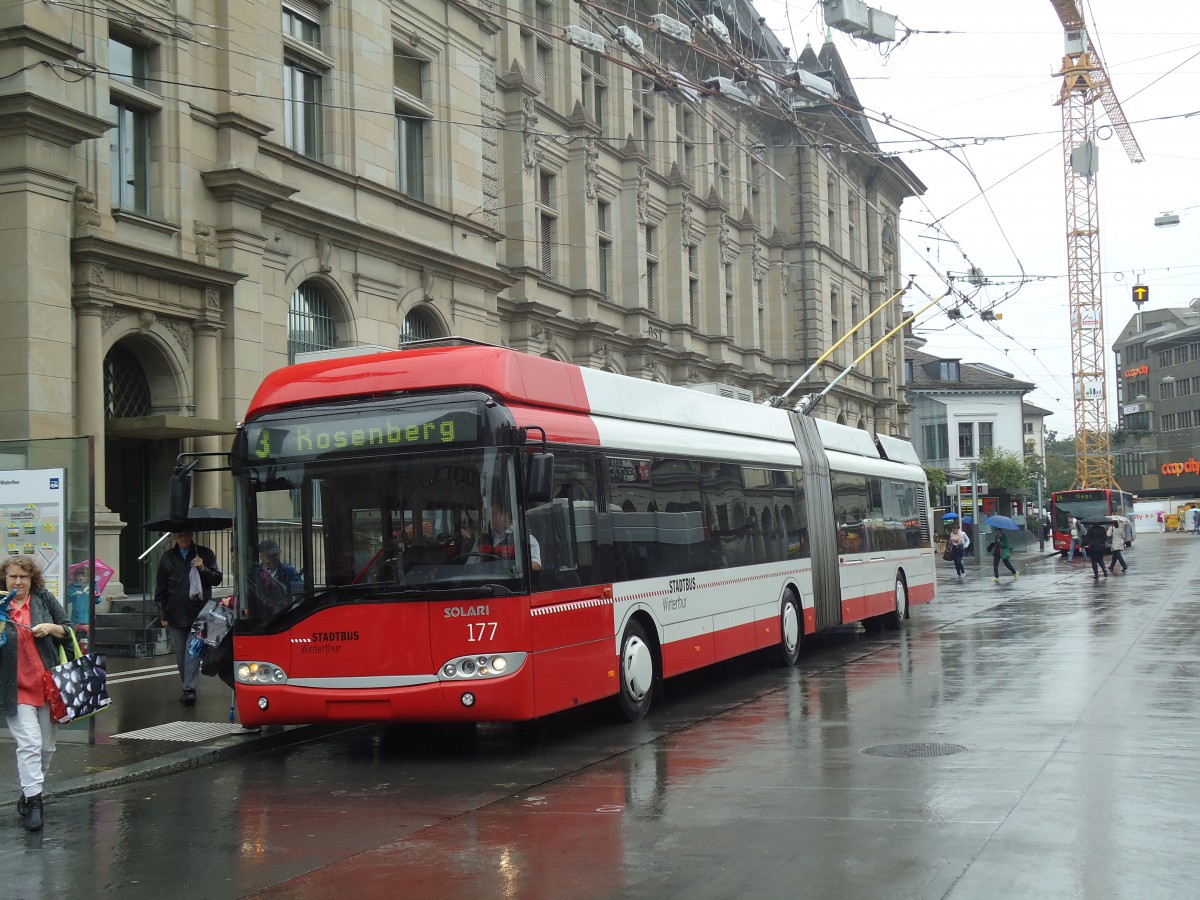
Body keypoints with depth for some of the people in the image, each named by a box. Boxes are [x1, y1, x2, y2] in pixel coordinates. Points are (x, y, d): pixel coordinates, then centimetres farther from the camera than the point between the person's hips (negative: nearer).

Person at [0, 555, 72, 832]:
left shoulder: (45, 599, 4)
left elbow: (68, 630, 9)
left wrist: (51, 628, -10)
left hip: (48, 684, 3)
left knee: (46, 746, 10)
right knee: (29, 744, -13)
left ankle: (29, 792, 27)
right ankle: (33, 803, -10)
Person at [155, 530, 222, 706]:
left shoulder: (204, 554, 5)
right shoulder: (167, 558, 9)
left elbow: (217, 579, 8)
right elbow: (160, 589, 12)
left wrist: (203, 569, -11)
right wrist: (162, 614, 7)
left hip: (198, 613, -3)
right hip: (176, 615, 3)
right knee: (181, 655, 8)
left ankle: (189, 690, -16)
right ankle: (188, 688, 19)